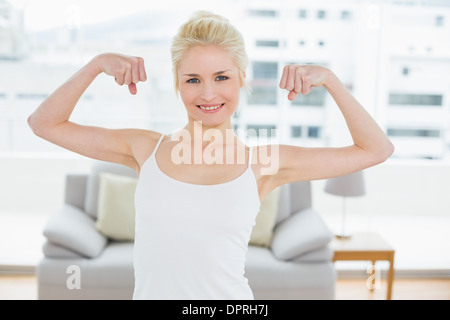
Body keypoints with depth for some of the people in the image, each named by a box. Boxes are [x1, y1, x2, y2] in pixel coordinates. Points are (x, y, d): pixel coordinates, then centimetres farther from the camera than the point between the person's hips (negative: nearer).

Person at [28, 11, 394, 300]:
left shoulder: (263, 163, -6)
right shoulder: (147, 149, -3)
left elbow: (376, 150, -2)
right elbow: (45, 123, 3)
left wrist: (328, 79, -8)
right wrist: (98, 64, -7)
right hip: (151, 292, 1)